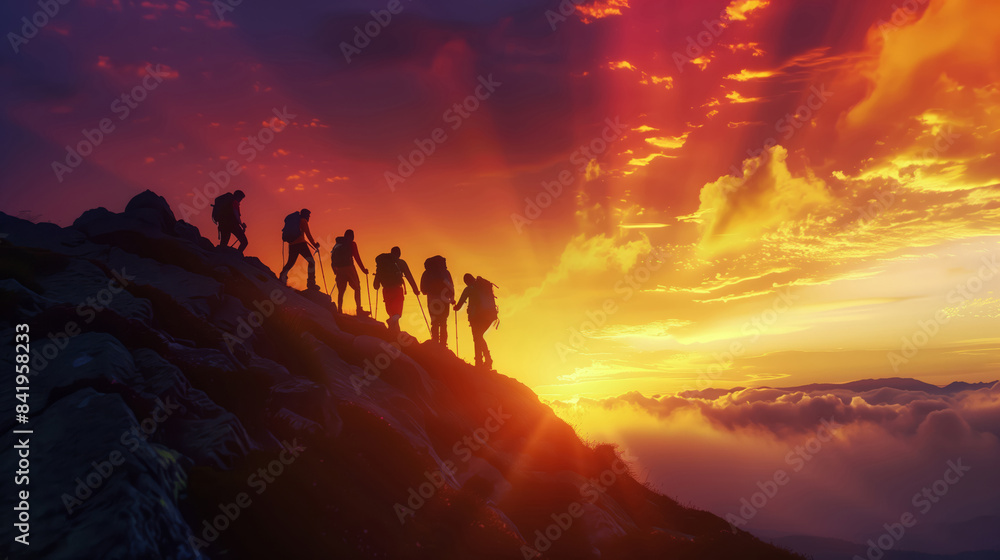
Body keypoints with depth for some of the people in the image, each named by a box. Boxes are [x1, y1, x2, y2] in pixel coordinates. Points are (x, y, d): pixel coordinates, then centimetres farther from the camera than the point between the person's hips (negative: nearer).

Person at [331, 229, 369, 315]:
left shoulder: (337, 244, 17)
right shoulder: (352, 244, 0)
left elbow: (332, 256, 18)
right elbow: (357, 257, -4)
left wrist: (335, 269, 24)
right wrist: (363, 269, 1)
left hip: (339, 269, 6)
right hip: (348, 267, -5)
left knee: (341, 291, 10)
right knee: (357, 288, 0)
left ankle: (339, 310, 2)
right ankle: (359, 309, -9)